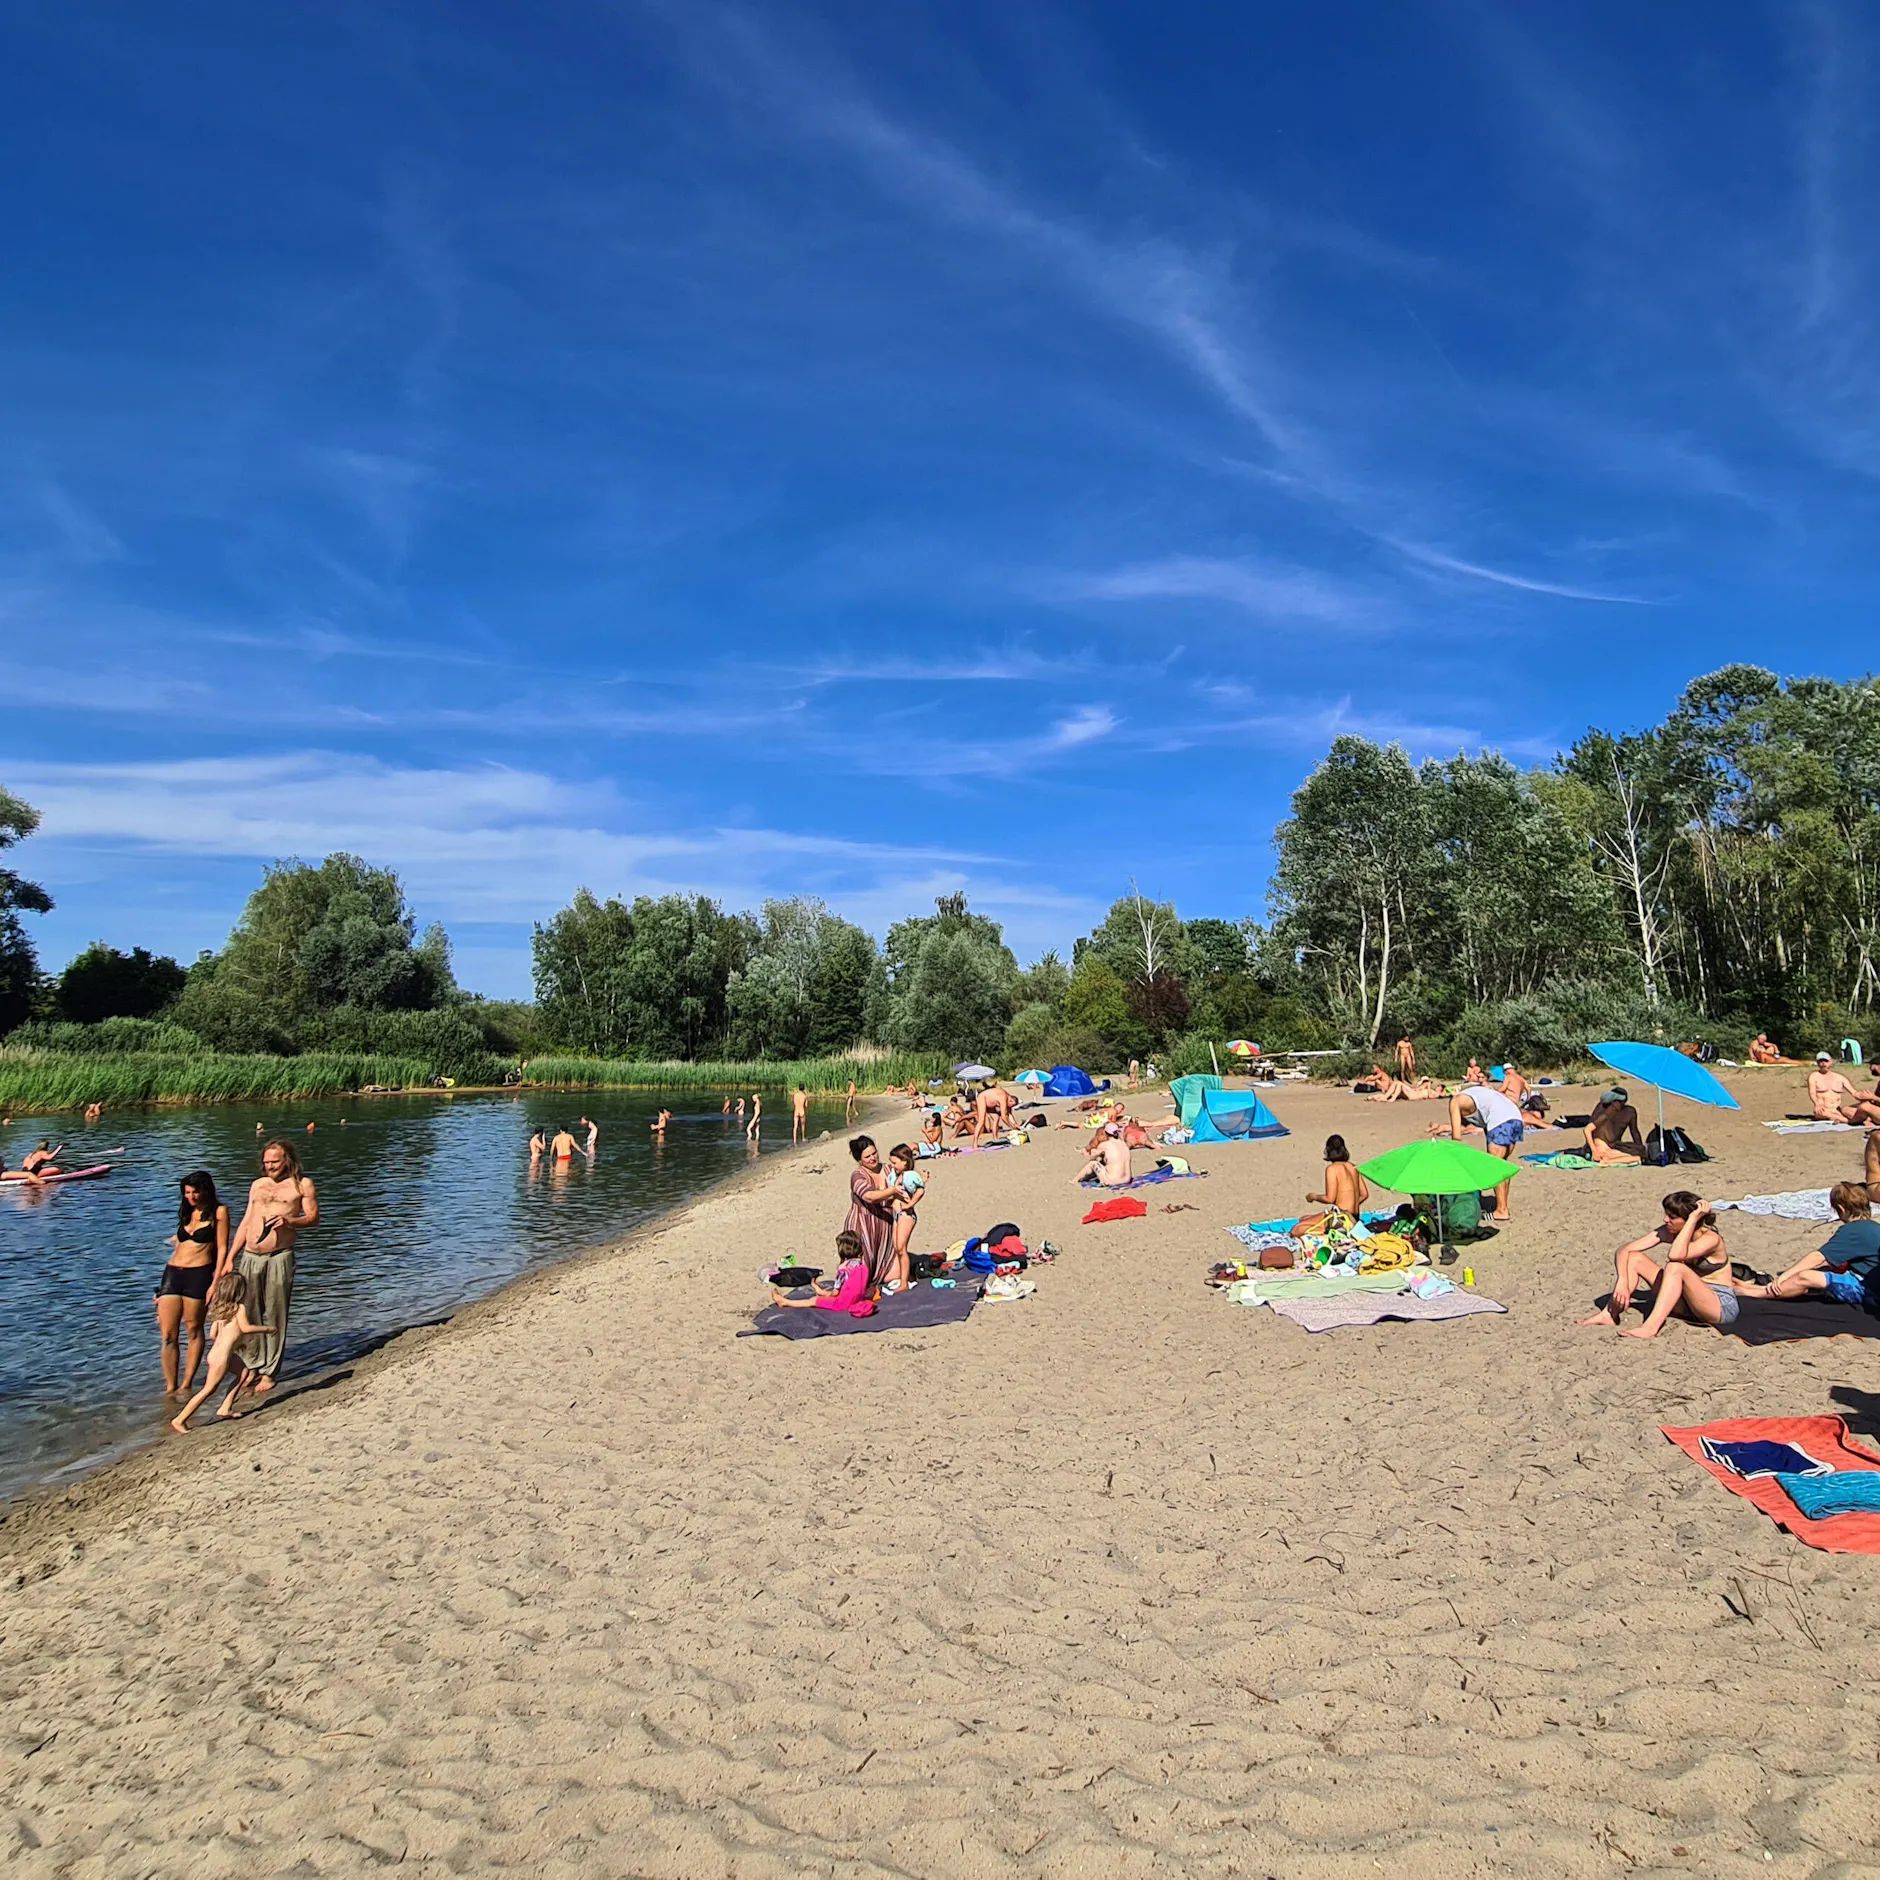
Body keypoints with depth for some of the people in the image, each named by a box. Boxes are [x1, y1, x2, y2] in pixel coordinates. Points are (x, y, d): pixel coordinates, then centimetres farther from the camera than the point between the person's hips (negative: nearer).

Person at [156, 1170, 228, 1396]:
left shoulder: (218, 1212, 1)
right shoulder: (186, 1212, 19)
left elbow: (222, 1249, -4)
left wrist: (216, 1282, -11)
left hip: (198, 1274, -6)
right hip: (172, 1273, 6)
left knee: (193, 1330, 1)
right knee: (167, 1334, 1)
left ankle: (186, 1385, 10)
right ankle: (170, 1387, 7)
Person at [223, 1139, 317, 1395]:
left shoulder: (302, 1185, 6)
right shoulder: (258, 1185, 20)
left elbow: (314, 1219, 2)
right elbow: (246, 1223, 21)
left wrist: (289, 1220, -18)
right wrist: (229, 1259, 16)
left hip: (279, 1257, -5)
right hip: (250, 1257, 5)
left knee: (275, 1316, -2)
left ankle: (269, 1373, 5)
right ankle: (252, 1366, 18)